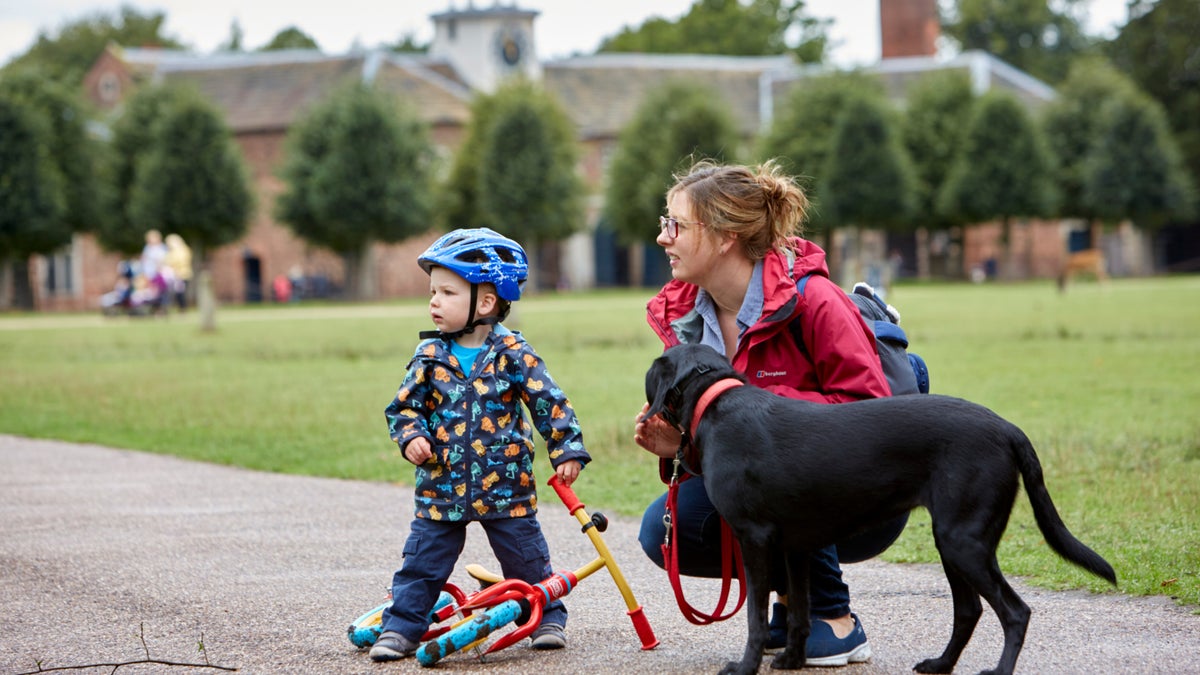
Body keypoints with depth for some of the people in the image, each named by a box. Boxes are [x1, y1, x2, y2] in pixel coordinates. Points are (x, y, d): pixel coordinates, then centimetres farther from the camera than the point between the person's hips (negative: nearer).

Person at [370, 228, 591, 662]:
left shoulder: (512, 353, -7)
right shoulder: (430, 356, 1)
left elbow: (549, 403, -4)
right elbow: (404, 406, 6)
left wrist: (566, 451, -9)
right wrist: (411, 437, -13)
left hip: (505, 484, -2)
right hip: (441, 488, 2)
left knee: (527, 559, 8)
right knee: (422, 563, 1)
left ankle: (547, 618, 24)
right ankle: (400, 628, 8)